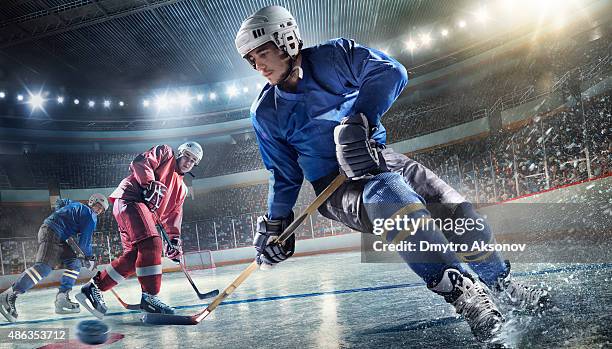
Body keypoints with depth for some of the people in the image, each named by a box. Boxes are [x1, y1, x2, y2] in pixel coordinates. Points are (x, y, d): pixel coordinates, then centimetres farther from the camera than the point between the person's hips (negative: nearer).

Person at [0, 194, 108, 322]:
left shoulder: (77, 206, 24)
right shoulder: (91, 216, -3)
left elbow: (59, 202, 40)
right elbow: (85, 240, -8)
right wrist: (88, 258, 1)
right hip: (51, 233, -11)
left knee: (74, 263, 5)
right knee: (44, 267, -24)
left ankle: (61, 299, -3)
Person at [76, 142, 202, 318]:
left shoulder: (181, 188, 28)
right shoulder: (165, 152, 8)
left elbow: (174, 214, 22)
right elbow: (140, 163, -7)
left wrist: (174, 238, 10)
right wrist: (151, 184, -20)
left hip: (147, 209, 9)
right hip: (129, 199, -9)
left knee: (133, 257, -2)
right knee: (151, 243, -24)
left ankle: (94, 288, 9)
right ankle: (149, 296, -25)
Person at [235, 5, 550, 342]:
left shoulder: (333, 56, -5)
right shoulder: (266, 113, 0)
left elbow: (389, 71, -19)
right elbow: (284, 174, 10)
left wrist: (358, 122, -31)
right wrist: (274, 223, 7)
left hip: (375, 159, 2)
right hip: (335, 188, -1)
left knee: (458, 211, -8)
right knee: (388, 193, -36)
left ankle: (501, 282, 19)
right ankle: (458, 288, -32)